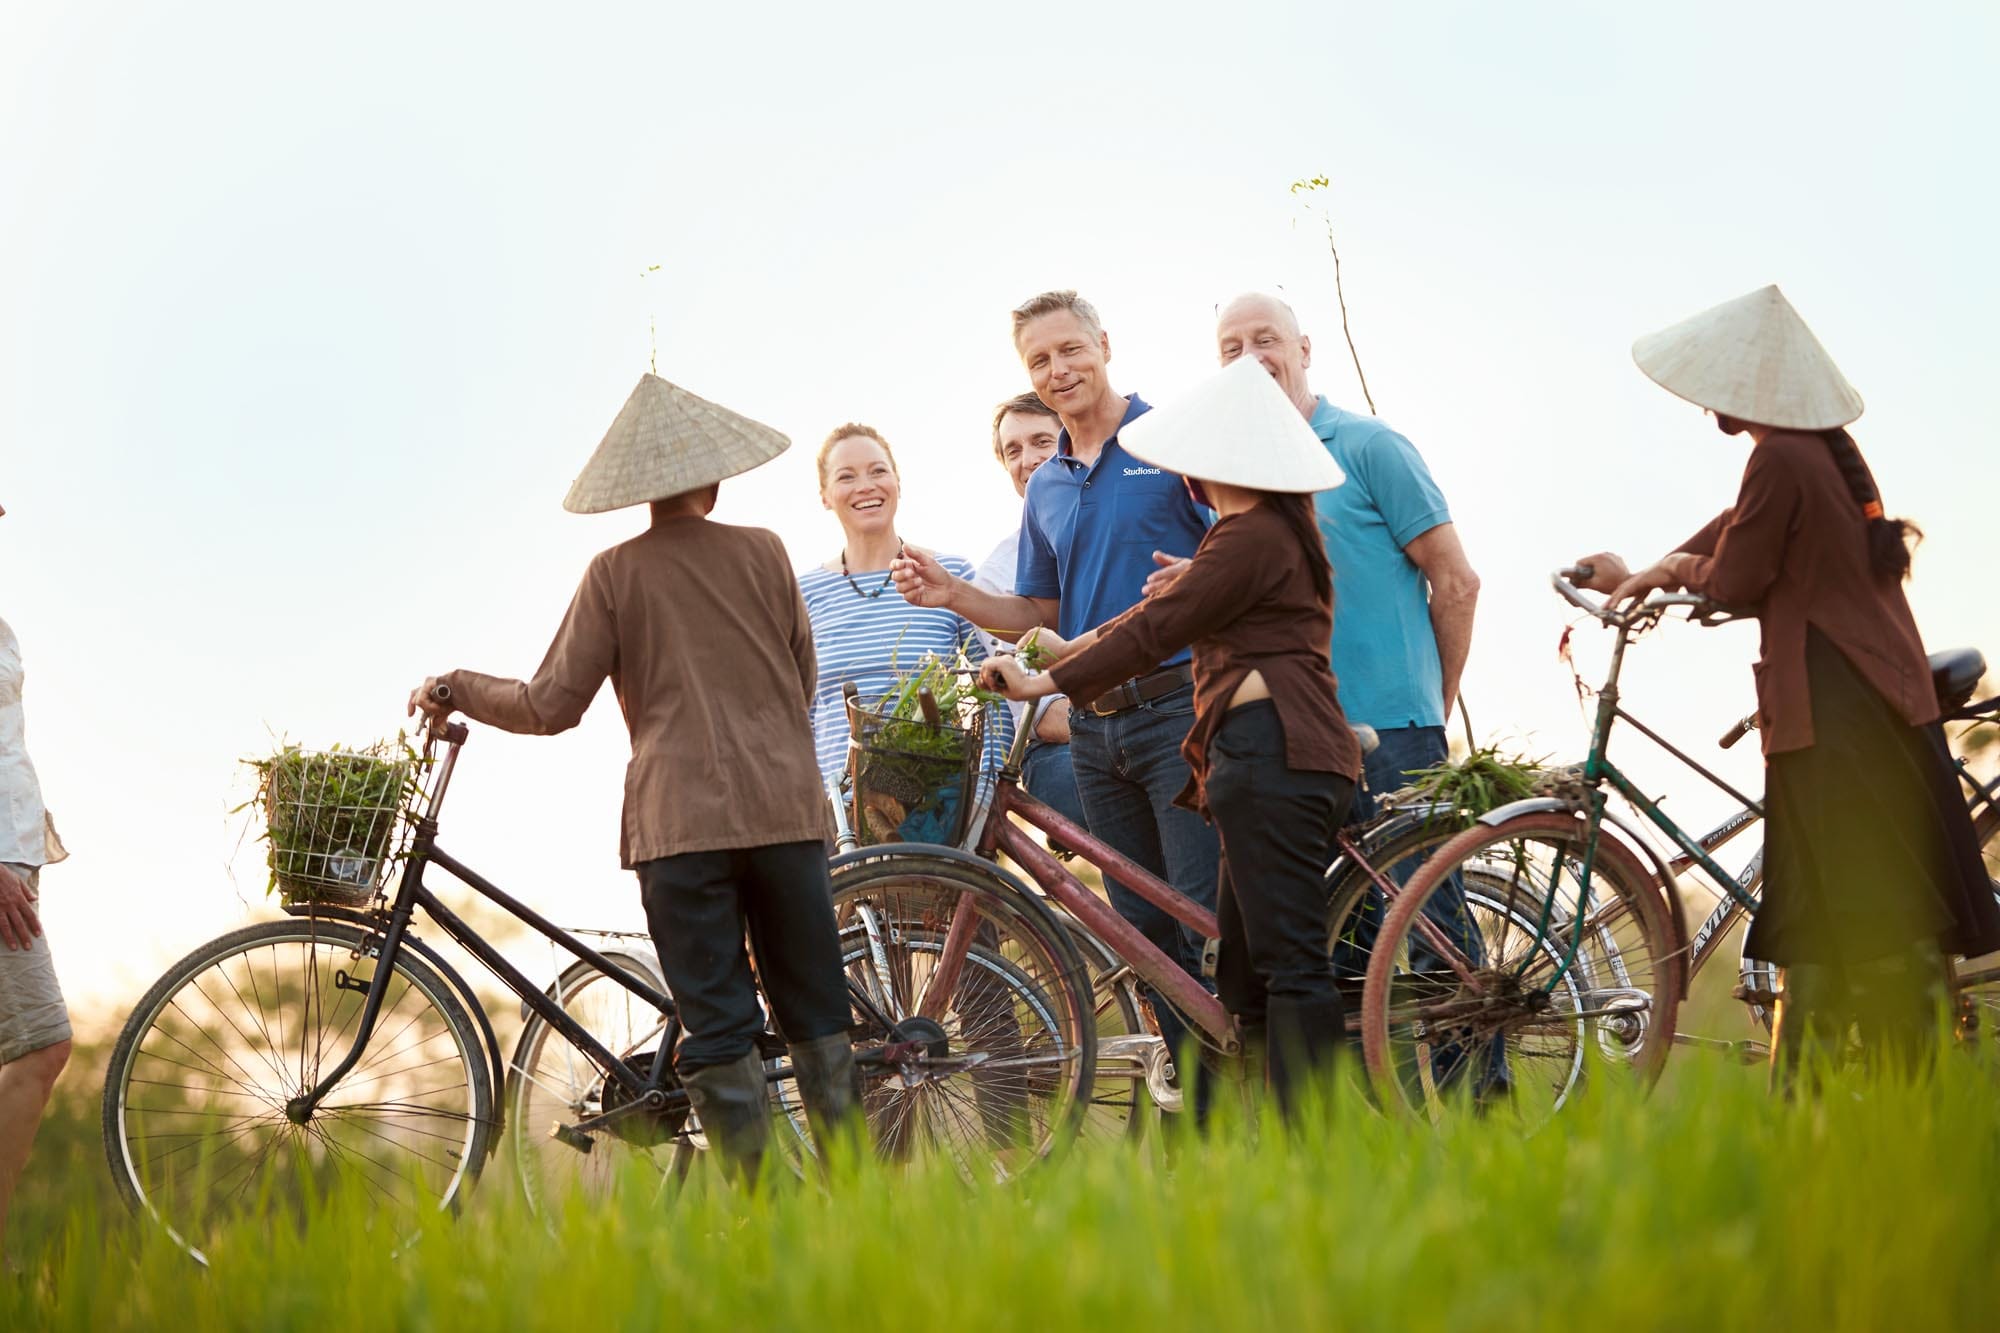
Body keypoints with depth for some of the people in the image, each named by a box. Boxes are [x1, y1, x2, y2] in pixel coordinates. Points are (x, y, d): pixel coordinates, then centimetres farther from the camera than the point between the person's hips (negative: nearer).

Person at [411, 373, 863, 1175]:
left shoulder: (615, 574, 0)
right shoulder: (764, 552, 7)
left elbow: (552, 707, -1)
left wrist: (455, 689, 15)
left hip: (680, 815, -2)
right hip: (785, 806, 2)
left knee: (717, 1026, 0)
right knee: (815, 1014, 10)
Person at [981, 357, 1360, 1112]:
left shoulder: (1254, 536, -10)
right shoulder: (1278, 526, 24)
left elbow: (1157, 629, -12)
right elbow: (1178, 607, 30)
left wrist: (1046, 682, -8)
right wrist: (1073, 646, 30)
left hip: (1271, 750, -11)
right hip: (1291, 751, 11)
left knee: (1291, 965, -13)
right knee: (1247, 973, 9)